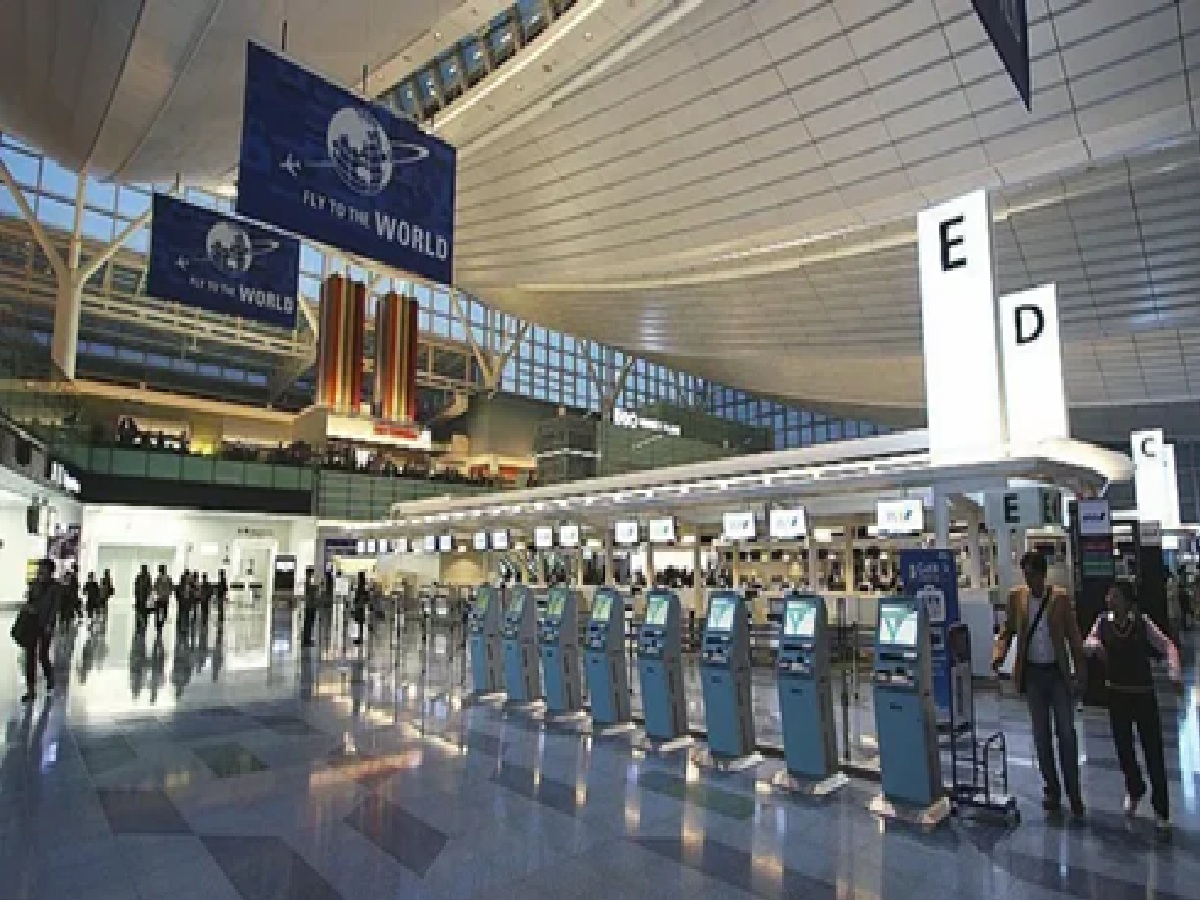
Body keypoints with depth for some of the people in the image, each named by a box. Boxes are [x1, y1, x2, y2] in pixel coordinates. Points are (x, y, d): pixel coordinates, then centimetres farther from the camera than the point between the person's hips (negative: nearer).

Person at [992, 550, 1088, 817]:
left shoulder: (1061, 598, -7)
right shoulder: (1016, 597, -2)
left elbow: (1074, 638, -4)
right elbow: (1007, 631, 4)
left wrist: (1080, 675, -5)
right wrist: (999, 653, -14)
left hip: (1058, 672, -2)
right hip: (1032, 673, 2)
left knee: (1066, 733, 1)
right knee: (1041, 734, 9)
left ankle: (1074, 794, 14)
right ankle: (1052, 789, 22)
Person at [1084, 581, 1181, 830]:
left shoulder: (1142, 622, -9)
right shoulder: (1103, 621, -4)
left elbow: (1166, 644, -16)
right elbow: (1088, 642, -4)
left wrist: (1173, 667, -34)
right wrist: (1094, 643, -28)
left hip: (1144, 694, -2)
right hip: (1117, 694, 2)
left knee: (1153, 750, 3)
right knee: (1123, 747, 12)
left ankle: (1161, 809, 21)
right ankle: (1135, 790, 40)